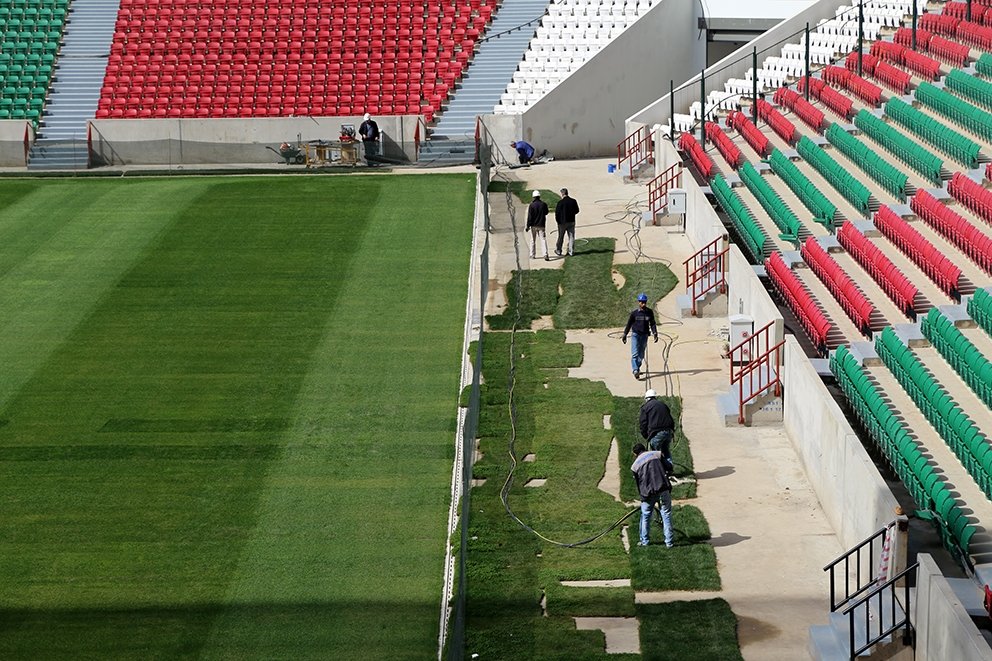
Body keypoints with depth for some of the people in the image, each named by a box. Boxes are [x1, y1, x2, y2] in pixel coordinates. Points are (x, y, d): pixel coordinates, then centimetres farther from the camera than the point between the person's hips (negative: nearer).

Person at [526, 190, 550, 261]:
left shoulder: (532, 205, -10)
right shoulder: (544, 204, -4)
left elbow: (529, 216, -10)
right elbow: (546, 213, 12)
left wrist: (528, 226, -5)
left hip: (533, 225, -1)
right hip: (541, 225, 1)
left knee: (533, 240, 12)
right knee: (543, 240, -2)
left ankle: (532, 255, 18)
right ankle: (545, 254, -16)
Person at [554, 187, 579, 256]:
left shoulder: (560, 202, -15)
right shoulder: (573, 201, -3)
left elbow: (557, 213, -13)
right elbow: (577, 211, 6)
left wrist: (558, 221, 0)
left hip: (562, 222, -3)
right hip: (571, 221, 3)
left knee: (560, 237, 10)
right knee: (571, 237, 9)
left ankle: (558, 251, 18)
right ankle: (571, 251, 9)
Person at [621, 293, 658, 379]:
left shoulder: (649, 312, 0)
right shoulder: (634, 313, -6)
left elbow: (652, 324, 5)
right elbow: (629, 324, 2)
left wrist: (655, 334, -6)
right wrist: (624, 335, 3)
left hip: (644, 335, 3)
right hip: (635, 334, -3)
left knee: (641, 355, 10)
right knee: (635, 354, -13)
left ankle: (638, 368, 26)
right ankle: (635, 370, -22)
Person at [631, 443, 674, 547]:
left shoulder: (634, 466, 10)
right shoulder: (657, 454, 9)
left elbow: (638, 484, 13)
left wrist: (642, 495, 26)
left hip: (648, 493, 0)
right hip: (663, 489, 0)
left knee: (645, 517, 17)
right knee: (666, 515, 8)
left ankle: (644, 541, 25)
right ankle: (669, 542, 9)